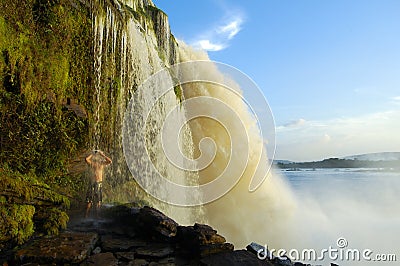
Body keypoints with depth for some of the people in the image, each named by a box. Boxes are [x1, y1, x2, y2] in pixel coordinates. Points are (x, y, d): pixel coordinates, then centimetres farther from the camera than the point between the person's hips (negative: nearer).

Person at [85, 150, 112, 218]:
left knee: (98, 199, 3)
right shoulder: (92, 163, 5)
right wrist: (92, 154, 1)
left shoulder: (102, 163, 3)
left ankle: (97, 214, 7)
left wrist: (103, 155, -3)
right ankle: (86, 214, 6)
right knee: (89, 199, 4)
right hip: (92, 182, 0)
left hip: (99, 183, 0)